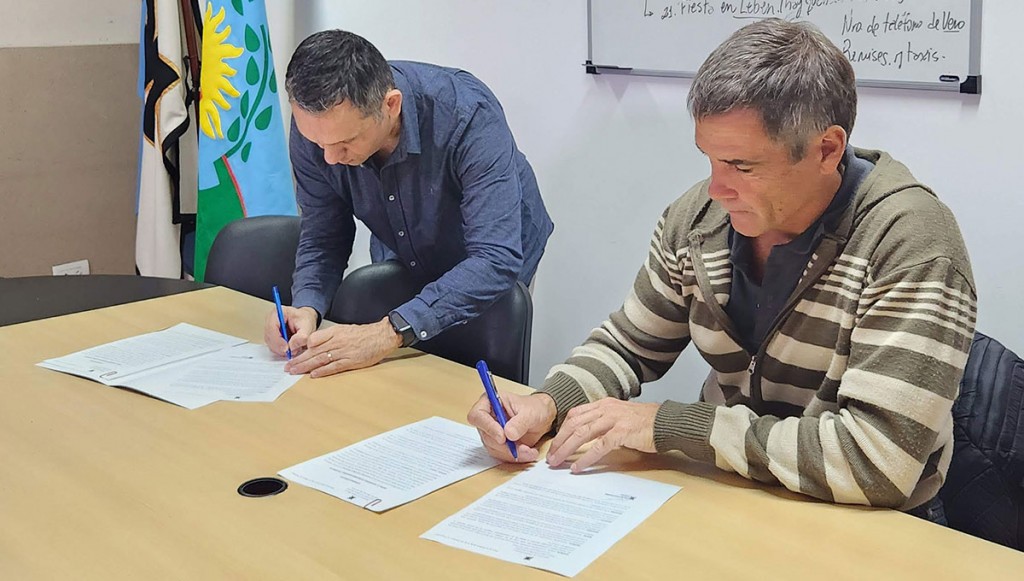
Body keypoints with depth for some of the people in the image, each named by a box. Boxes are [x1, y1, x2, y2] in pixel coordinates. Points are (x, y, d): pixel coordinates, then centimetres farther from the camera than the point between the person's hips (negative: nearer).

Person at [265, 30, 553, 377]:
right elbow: (322, 238, -12)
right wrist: (307, 308, -33)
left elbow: (497, 261, -44)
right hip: (400, 267, 3)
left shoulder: (469, 116, -38)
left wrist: (391, 332, -52)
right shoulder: (314, 124, -24)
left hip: (491, 275, -3)